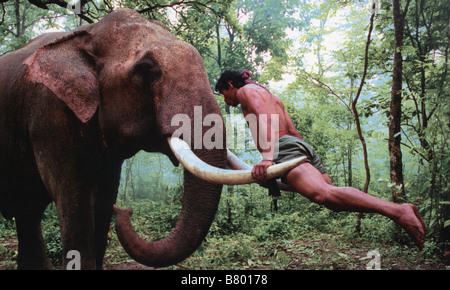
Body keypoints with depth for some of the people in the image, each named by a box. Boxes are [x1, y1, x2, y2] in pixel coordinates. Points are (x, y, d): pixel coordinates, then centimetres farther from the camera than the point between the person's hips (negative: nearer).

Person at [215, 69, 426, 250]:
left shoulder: (246, 90, 9)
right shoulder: (271, 96, 36)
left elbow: (264, 118, -12)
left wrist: (267, 157, -26)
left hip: (283, 148, -9)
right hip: (300, 145, 9)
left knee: (323, 194, -29)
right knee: (336, 200, 2)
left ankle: (399, 211, -41)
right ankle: (401, 210, -10)